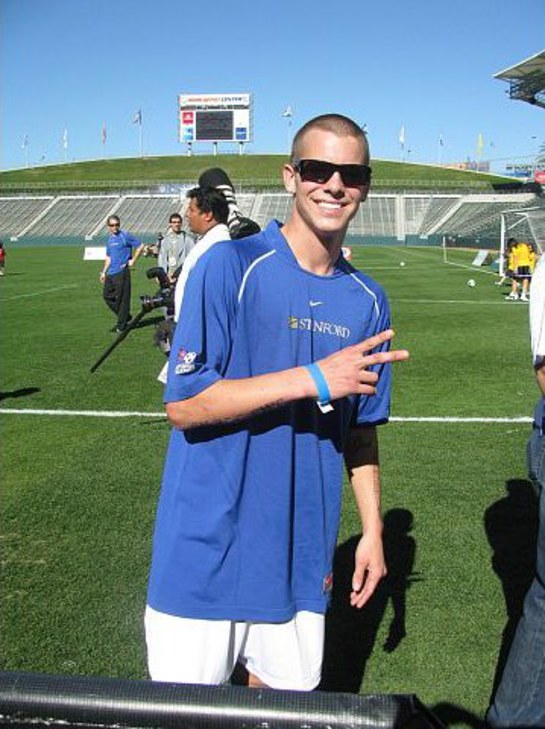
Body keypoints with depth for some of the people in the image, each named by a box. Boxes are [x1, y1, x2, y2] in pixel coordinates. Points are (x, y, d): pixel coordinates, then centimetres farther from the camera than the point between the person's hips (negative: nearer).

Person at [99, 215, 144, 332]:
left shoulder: (125, 236, -6)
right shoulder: (109, 239, 15)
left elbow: (140, 246, -5)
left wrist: (133, 261, -7)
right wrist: (104, 272, 19)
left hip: (122, 272, -8)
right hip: (110, 273, 8)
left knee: (122, 298, -3)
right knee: (107, 295, 9)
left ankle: (121, 325, 5)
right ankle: (125, 316, 22)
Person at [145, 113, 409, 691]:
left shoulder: (367, 300, 5)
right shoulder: (231, 266, -11)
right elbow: (183, 404, -17)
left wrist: (372, 528, 10)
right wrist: (313, 379, -21)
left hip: (300, 559, 5)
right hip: (208, 551, -4)